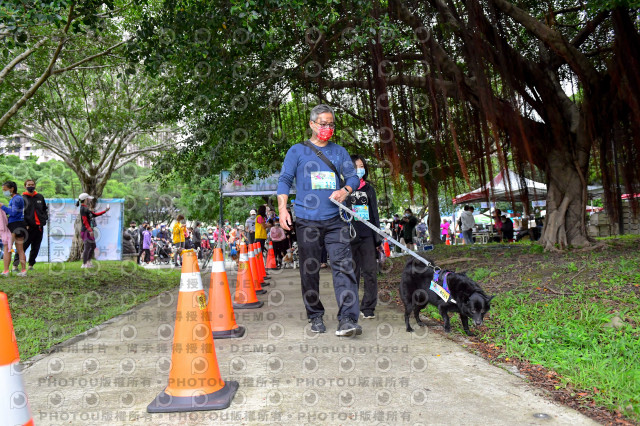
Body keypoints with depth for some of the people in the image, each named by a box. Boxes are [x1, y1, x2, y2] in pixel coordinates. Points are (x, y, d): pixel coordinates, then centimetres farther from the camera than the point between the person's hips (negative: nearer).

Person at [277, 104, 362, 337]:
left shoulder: (339, 151, 16)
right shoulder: (297, 151, 9)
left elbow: (353, 176, 13)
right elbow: (285, 180, 6)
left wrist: (345, 190, -10)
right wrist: (282, 208, -7)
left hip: (335, 220, 1)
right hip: (307, 220, -1)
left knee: (343, 265, -11)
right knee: (309, 270, 5)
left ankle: (348, 319, -13)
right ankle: (315, 317, 19)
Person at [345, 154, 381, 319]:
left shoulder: (369, 189, 14)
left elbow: (375, 213, 15)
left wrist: (378, 237, 9)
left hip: (367, 235, 3)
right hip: (350, 237, -2)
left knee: (370, 271, -1)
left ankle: (368, 308, 8)